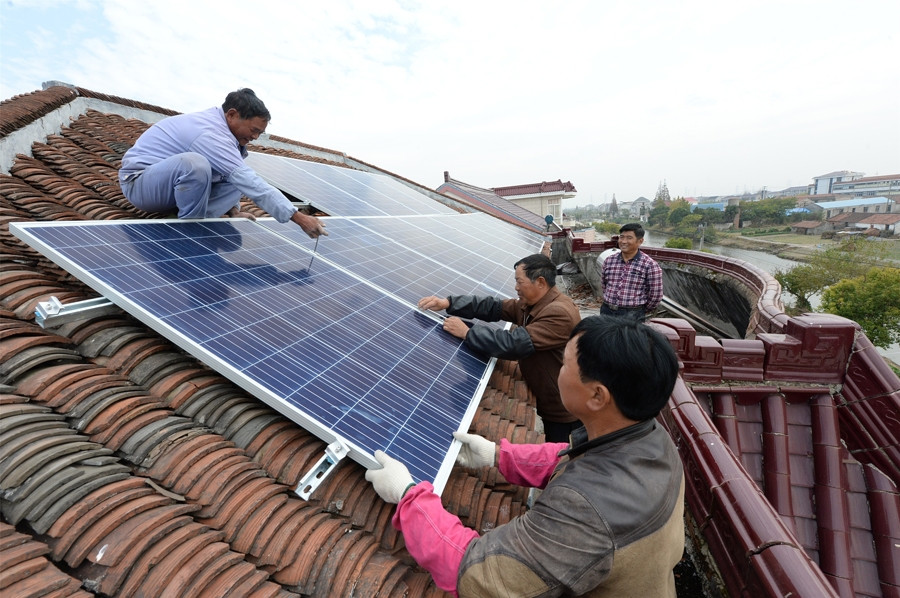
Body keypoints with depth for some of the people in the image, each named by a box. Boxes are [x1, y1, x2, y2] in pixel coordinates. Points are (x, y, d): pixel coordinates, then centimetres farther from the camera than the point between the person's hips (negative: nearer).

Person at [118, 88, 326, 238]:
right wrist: (299, 218, -37)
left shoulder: (217, 121, 0)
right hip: (138, 183, -9)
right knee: (194, 163, -38)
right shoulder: (212, 136, -28)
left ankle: (192, 221, -12)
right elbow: (252, 184, -35)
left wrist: (232, 209, -2)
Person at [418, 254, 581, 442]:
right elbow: (492, 307, -3)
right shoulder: (529, 305, 1)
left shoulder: (559, 313, -30)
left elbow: (515, 344, -37)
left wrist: (467, 333, -29)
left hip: (566, 410, -8)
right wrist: (448, 303, -14)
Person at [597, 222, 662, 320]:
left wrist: (642, 312, 5)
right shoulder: (609, 261, 4)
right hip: (607, 312, 4)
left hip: (632, 316, -4)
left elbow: (656, 296, -5)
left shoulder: (649, 265, -9)